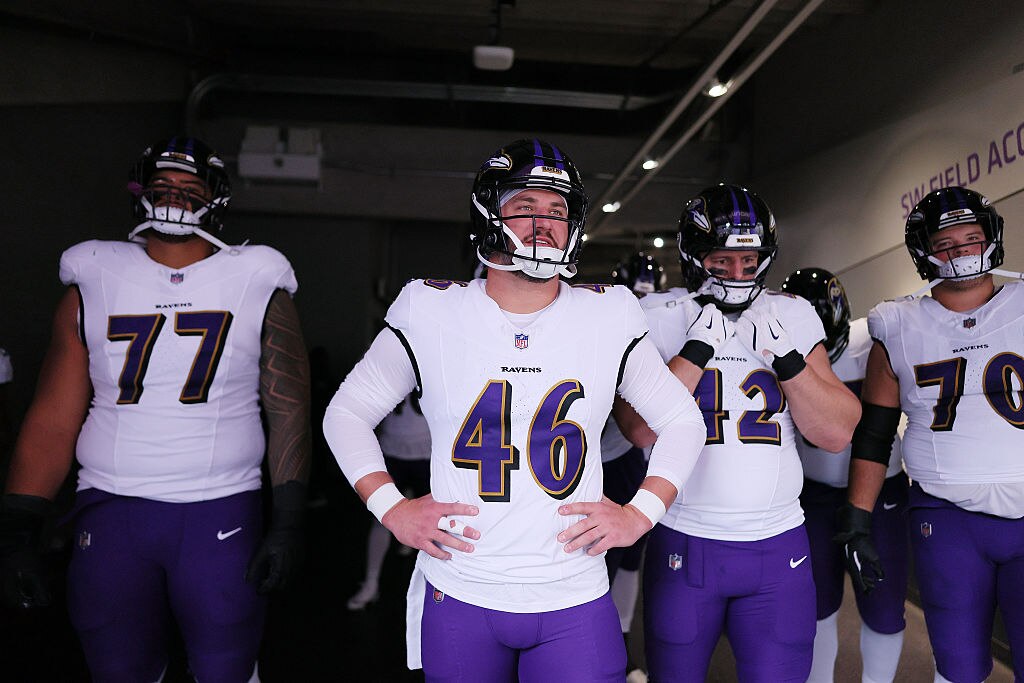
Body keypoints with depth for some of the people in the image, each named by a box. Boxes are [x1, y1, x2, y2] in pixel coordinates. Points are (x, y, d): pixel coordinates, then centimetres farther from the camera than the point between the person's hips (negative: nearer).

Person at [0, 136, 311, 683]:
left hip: (221, 514, -1)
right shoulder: (94, 286, 5)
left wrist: (288, 522, -6)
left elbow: (288, 412, -2)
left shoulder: (258, 288, 0)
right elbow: (52, 421, 4)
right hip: (111, 510, 2)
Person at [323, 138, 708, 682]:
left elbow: (681, 419, 9)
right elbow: (348, 412, 6)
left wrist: (640, 513, -4)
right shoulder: (431, 313, -4)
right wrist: (391, 508, -5)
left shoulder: (609, 317, -1)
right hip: (459, 596, 0)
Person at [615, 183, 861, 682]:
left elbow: (837, 434, 1)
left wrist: (786, 355, -12)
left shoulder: (793, 318, 5)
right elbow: (641, 430, -14)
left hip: (779, 547, 2)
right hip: (684, 545, -1)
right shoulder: (661, 318, -3)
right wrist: (699, 347, -19)